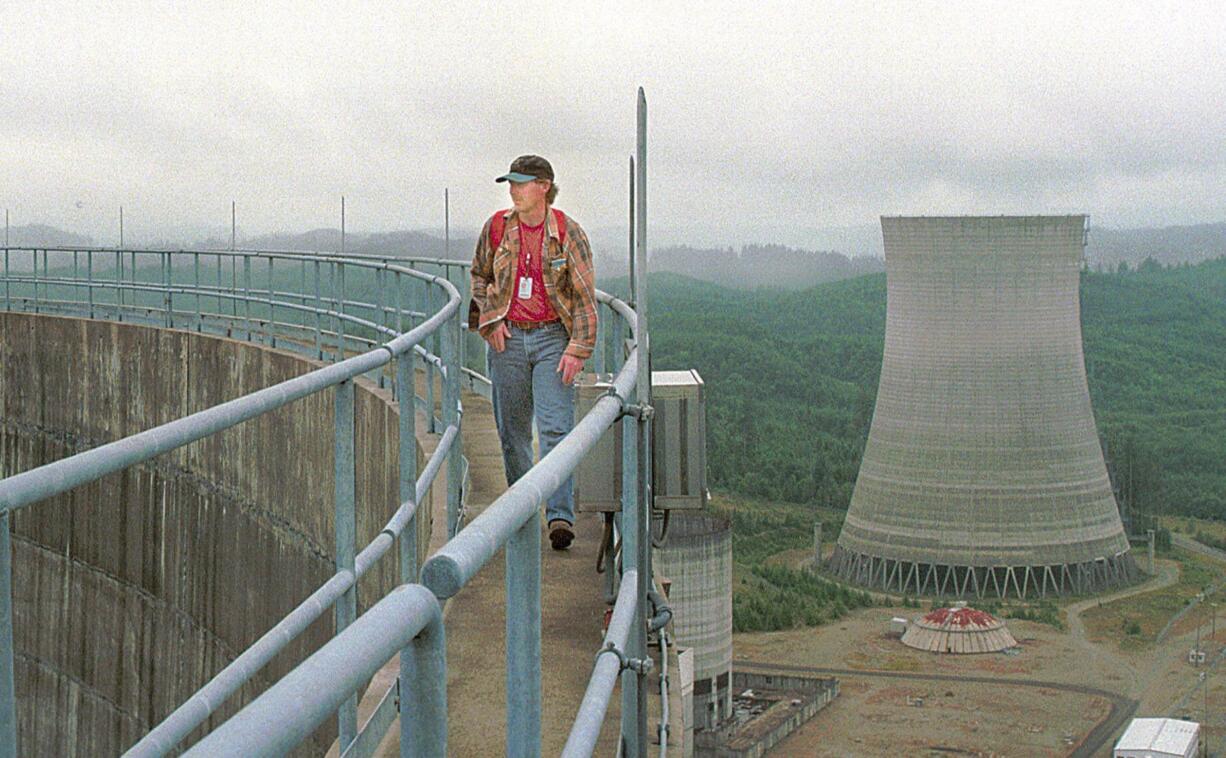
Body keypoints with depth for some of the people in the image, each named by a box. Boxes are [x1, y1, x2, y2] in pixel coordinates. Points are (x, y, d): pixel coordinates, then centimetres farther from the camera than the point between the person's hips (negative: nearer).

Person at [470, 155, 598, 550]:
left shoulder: (568, 233, -6)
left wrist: (577, 349, -11)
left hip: (552, 337, -3)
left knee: (555, 428, -11)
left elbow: (585, 297, -5)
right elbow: (479, 275, 19)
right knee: (512, 429, 8)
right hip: (508, 339, 3)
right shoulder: (496, 227, 3)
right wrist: (489, 319, 5)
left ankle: (560, 516, -13)